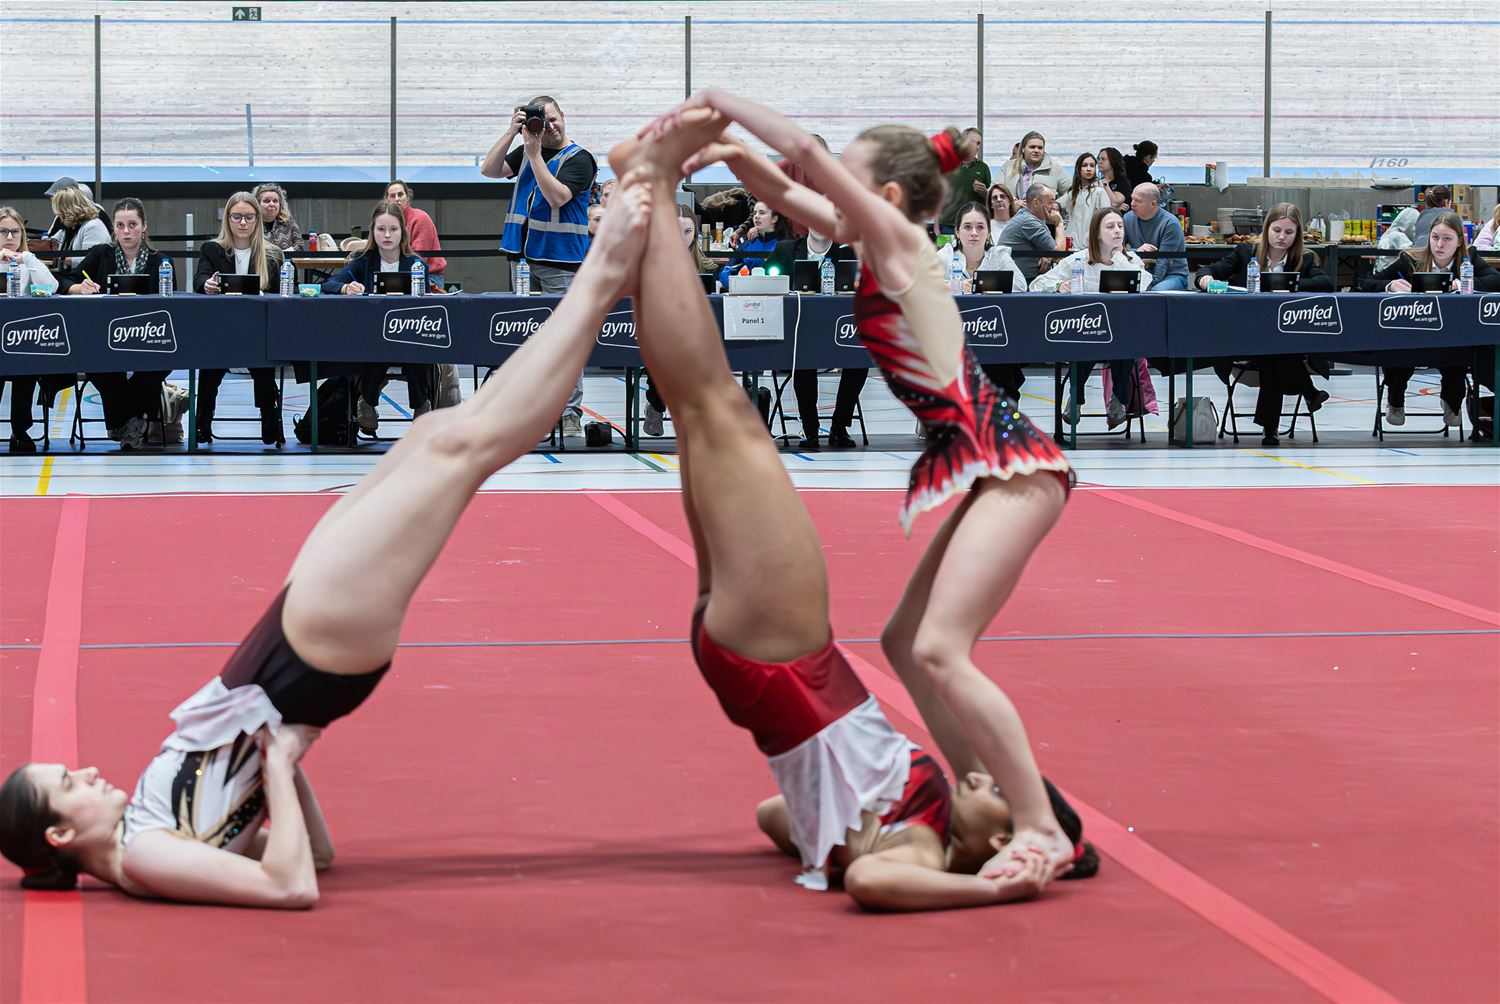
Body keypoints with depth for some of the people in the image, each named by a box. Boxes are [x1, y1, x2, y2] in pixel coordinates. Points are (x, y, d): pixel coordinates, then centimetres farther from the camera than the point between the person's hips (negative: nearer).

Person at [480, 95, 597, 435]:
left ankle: (570, 412, -4)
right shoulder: (527, 151, 13)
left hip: (561, 261, -6)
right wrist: (512, 132, -4)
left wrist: (534, 154, -17)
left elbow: (556, 196, -18)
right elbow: (489, 170, 4)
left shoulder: (579, 159, -5)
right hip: (523, 256, 6)